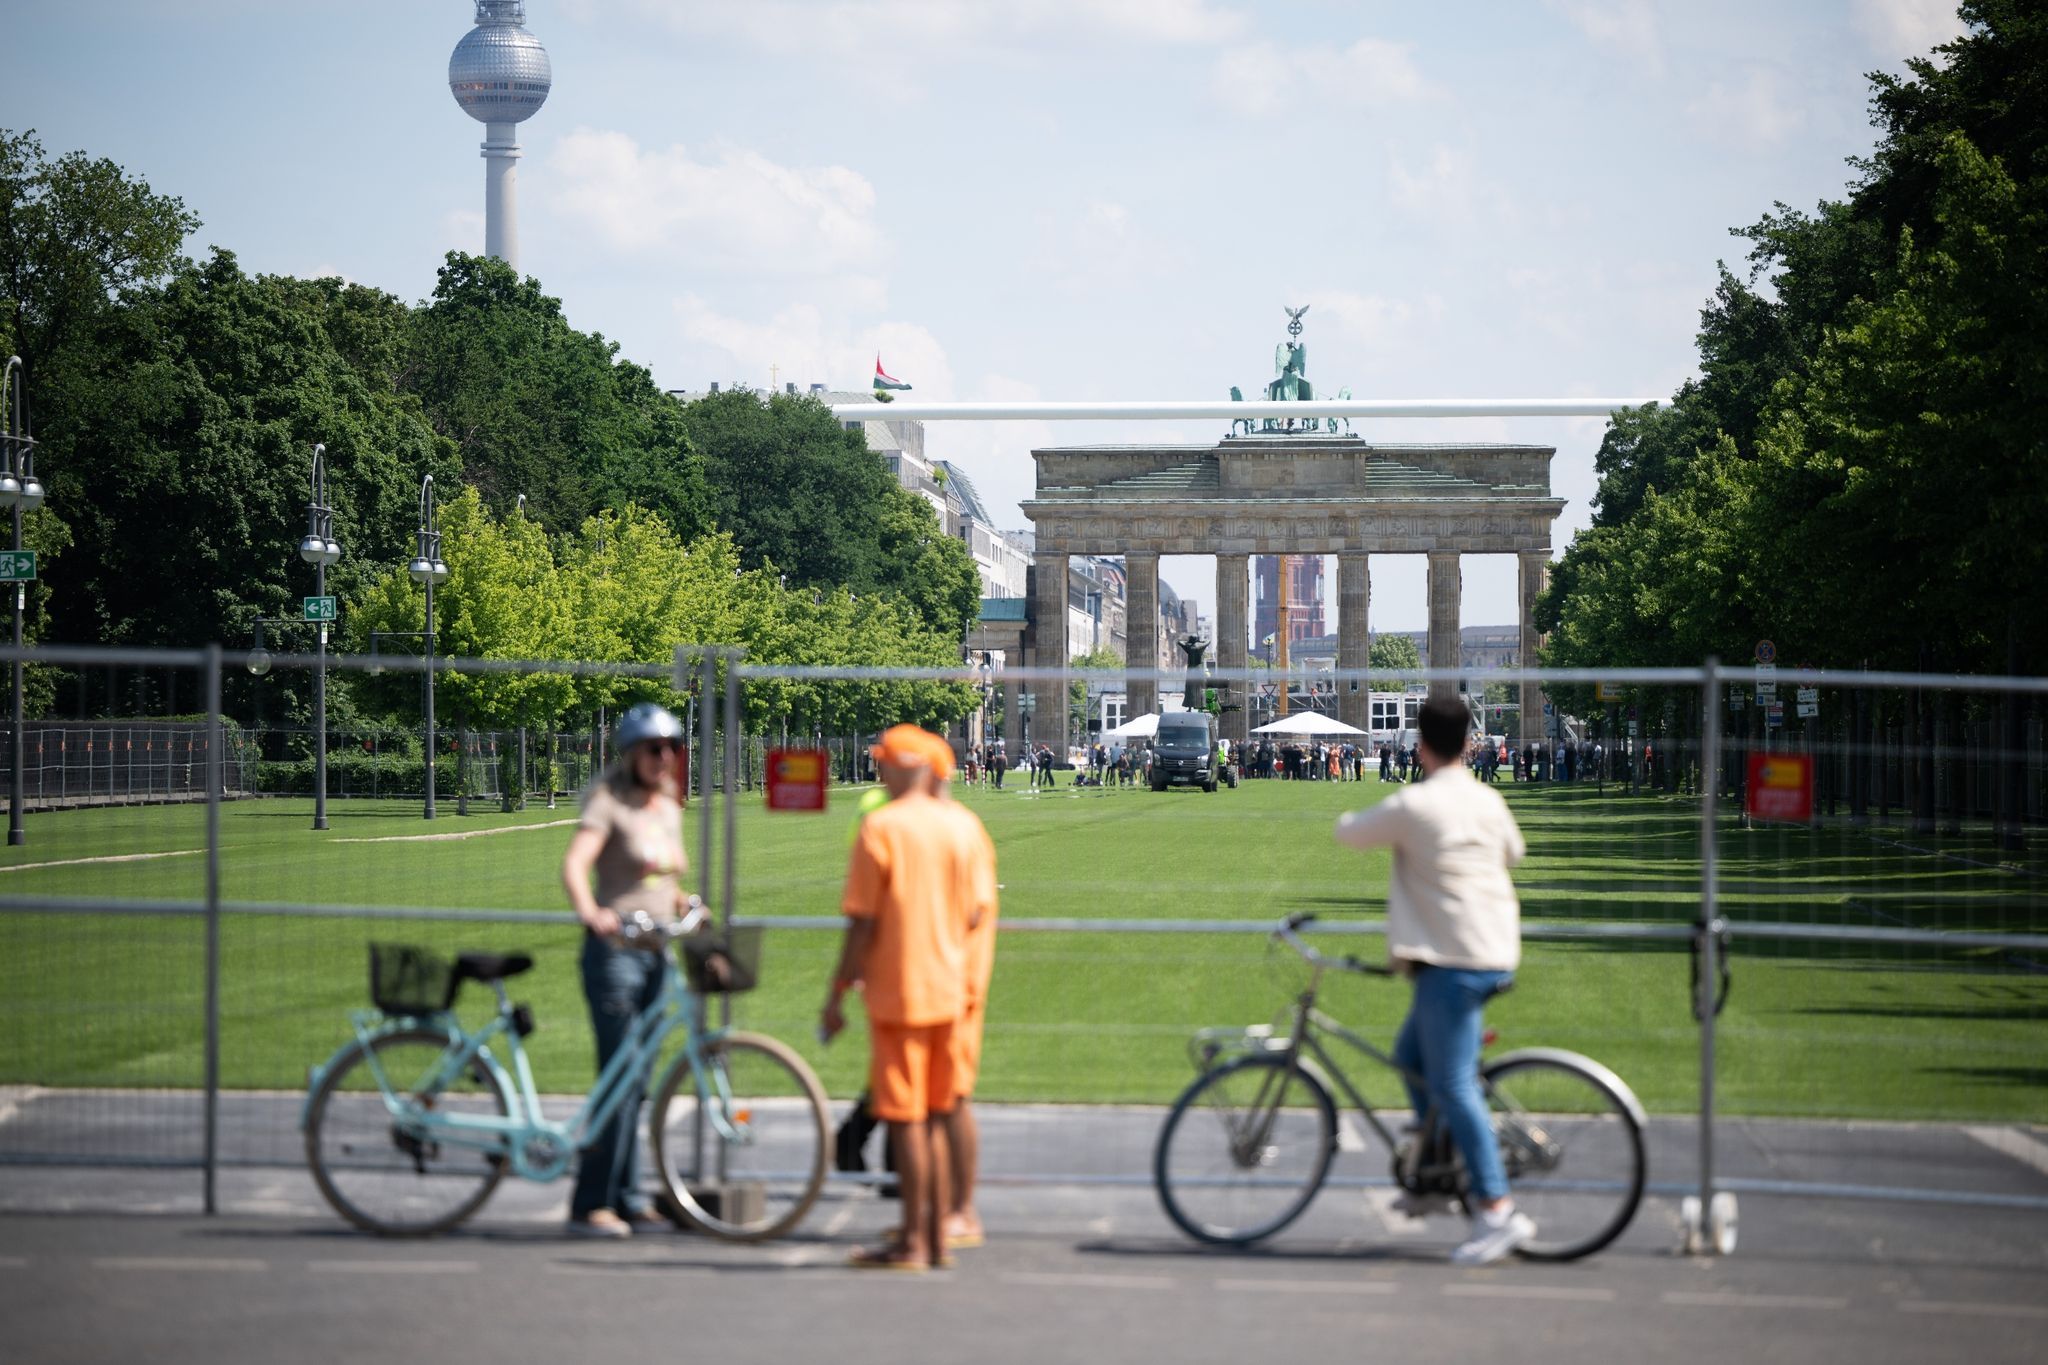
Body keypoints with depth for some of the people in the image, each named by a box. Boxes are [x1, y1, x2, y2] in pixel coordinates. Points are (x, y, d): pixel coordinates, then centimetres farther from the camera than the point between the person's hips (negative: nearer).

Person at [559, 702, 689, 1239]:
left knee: (636, 1080, 11)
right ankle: (591, 1205, -7)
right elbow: (574, 863, -24)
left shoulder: (668, 807, 14)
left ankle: (627, 1197, 18)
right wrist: (590, 913, -41)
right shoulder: (609, 800, -8)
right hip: (613, 951, -7)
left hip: (655, 954, 7)